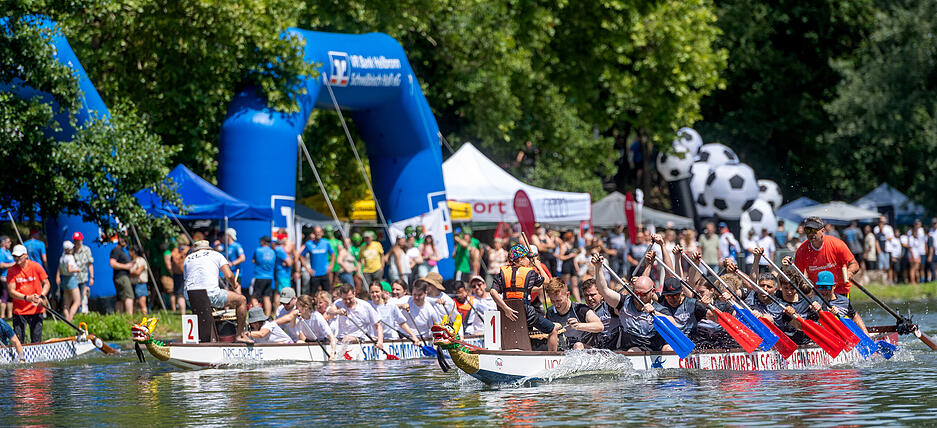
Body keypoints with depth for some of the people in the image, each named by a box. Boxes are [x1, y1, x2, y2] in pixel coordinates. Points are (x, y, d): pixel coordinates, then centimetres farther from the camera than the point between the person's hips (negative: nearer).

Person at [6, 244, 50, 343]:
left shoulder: (36, 267, -4)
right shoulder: (11, 271, -4)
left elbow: (46, 284, 2)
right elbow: (11, 292, -9)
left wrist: (41, 297, -16)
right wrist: (27, 298, -23)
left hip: (36, 310, 0)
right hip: (19, 311, 0)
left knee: (36, 341, 3)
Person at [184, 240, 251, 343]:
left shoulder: (187, 259, 24)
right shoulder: (216, 255, 13)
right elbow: (229, 276, 2)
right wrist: (233, 285, 23)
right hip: (211, 295, -5)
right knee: (241, 299, 12)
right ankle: (240, 335, 13)